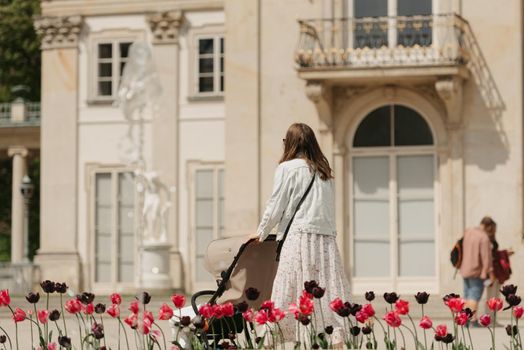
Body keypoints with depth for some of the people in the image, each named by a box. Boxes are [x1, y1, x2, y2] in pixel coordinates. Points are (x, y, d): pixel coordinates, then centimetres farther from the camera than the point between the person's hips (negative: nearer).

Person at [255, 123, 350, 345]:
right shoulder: (324, 171, 16)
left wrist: (261, 233, 17)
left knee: (288, 294, -4)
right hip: (326, 238, 4)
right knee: (331, 293, -1)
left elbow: (276, 207, 2)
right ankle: (338, 338, -9)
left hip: (299, 238, -4)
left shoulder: (287, 168, 1)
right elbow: (329, 208, 12)